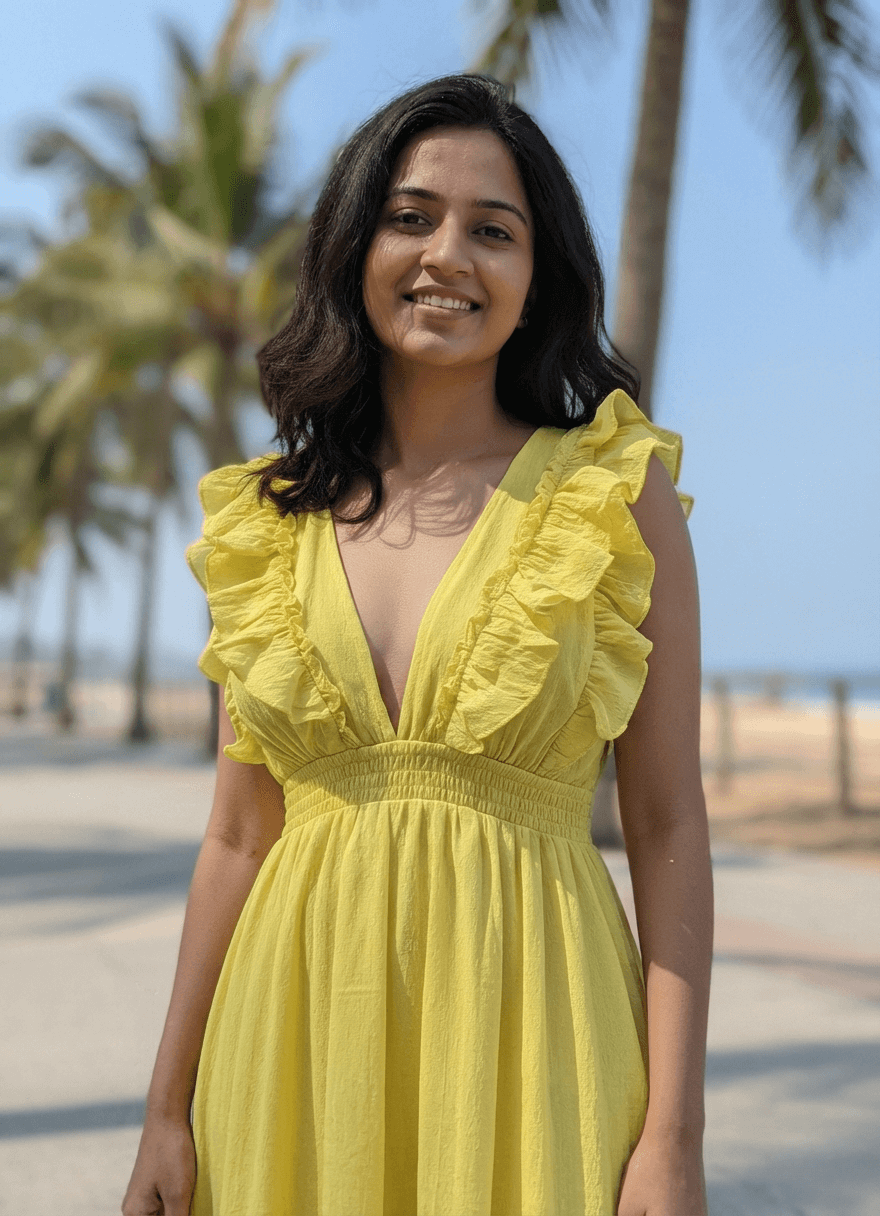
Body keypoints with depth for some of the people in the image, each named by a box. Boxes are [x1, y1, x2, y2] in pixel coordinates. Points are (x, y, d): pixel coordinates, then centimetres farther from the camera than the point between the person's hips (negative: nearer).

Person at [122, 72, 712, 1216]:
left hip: (524, 1030, -2)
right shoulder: (268, 521, 5)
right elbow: (236, 838, 8)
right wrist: (167, 1113, 7)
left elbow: (668, 827, -5)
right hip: (299, 1030, 3)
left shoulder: (617, 492, -3)